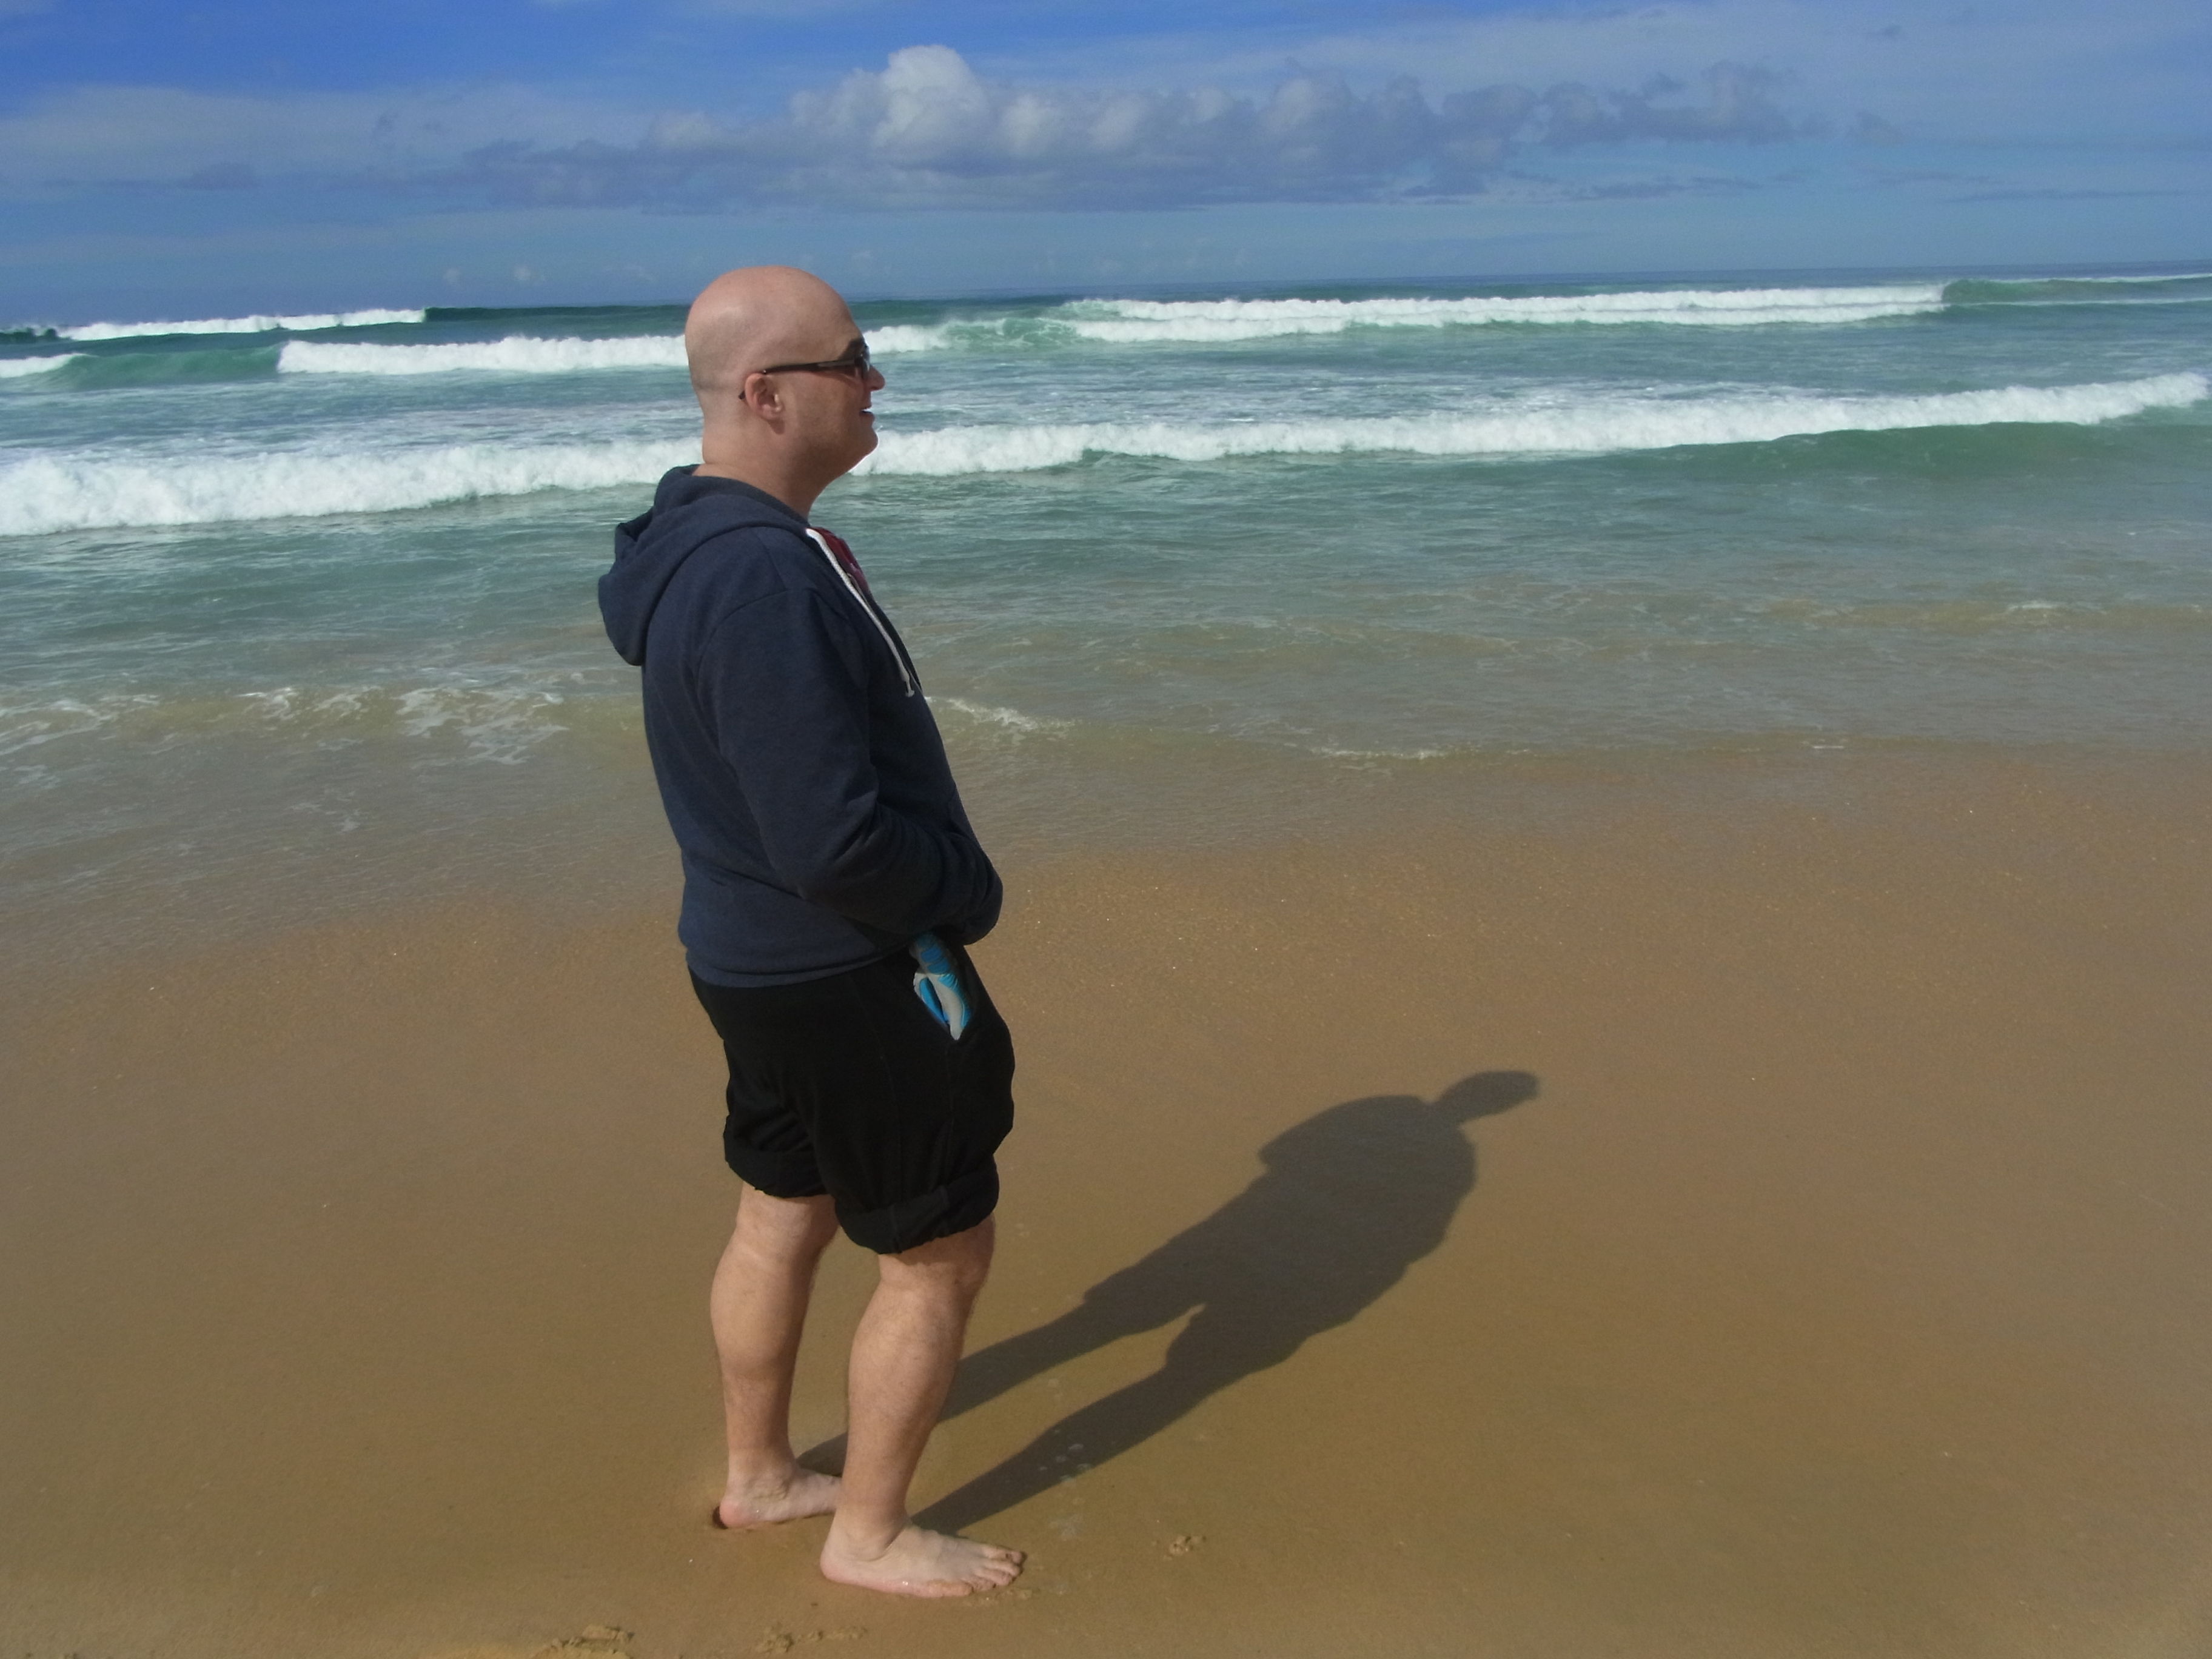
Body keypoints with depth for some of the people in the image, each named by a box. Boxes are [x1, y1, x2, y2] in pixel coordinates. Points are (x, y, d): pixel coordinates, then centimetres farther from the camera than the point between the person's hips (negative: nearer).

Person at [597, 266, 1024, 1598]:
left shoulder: (705, 539, 5)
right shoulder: (765, 578, -28)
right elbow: (834, 842, -30)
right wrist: (969, 892, -12)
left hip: (755, 948, 10)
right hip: (842, 974, -10)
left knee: (786, 1215, 24)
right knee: (940, 1253, 7)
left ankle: (760, 1474, 44)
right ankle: (871, 1535, 27)